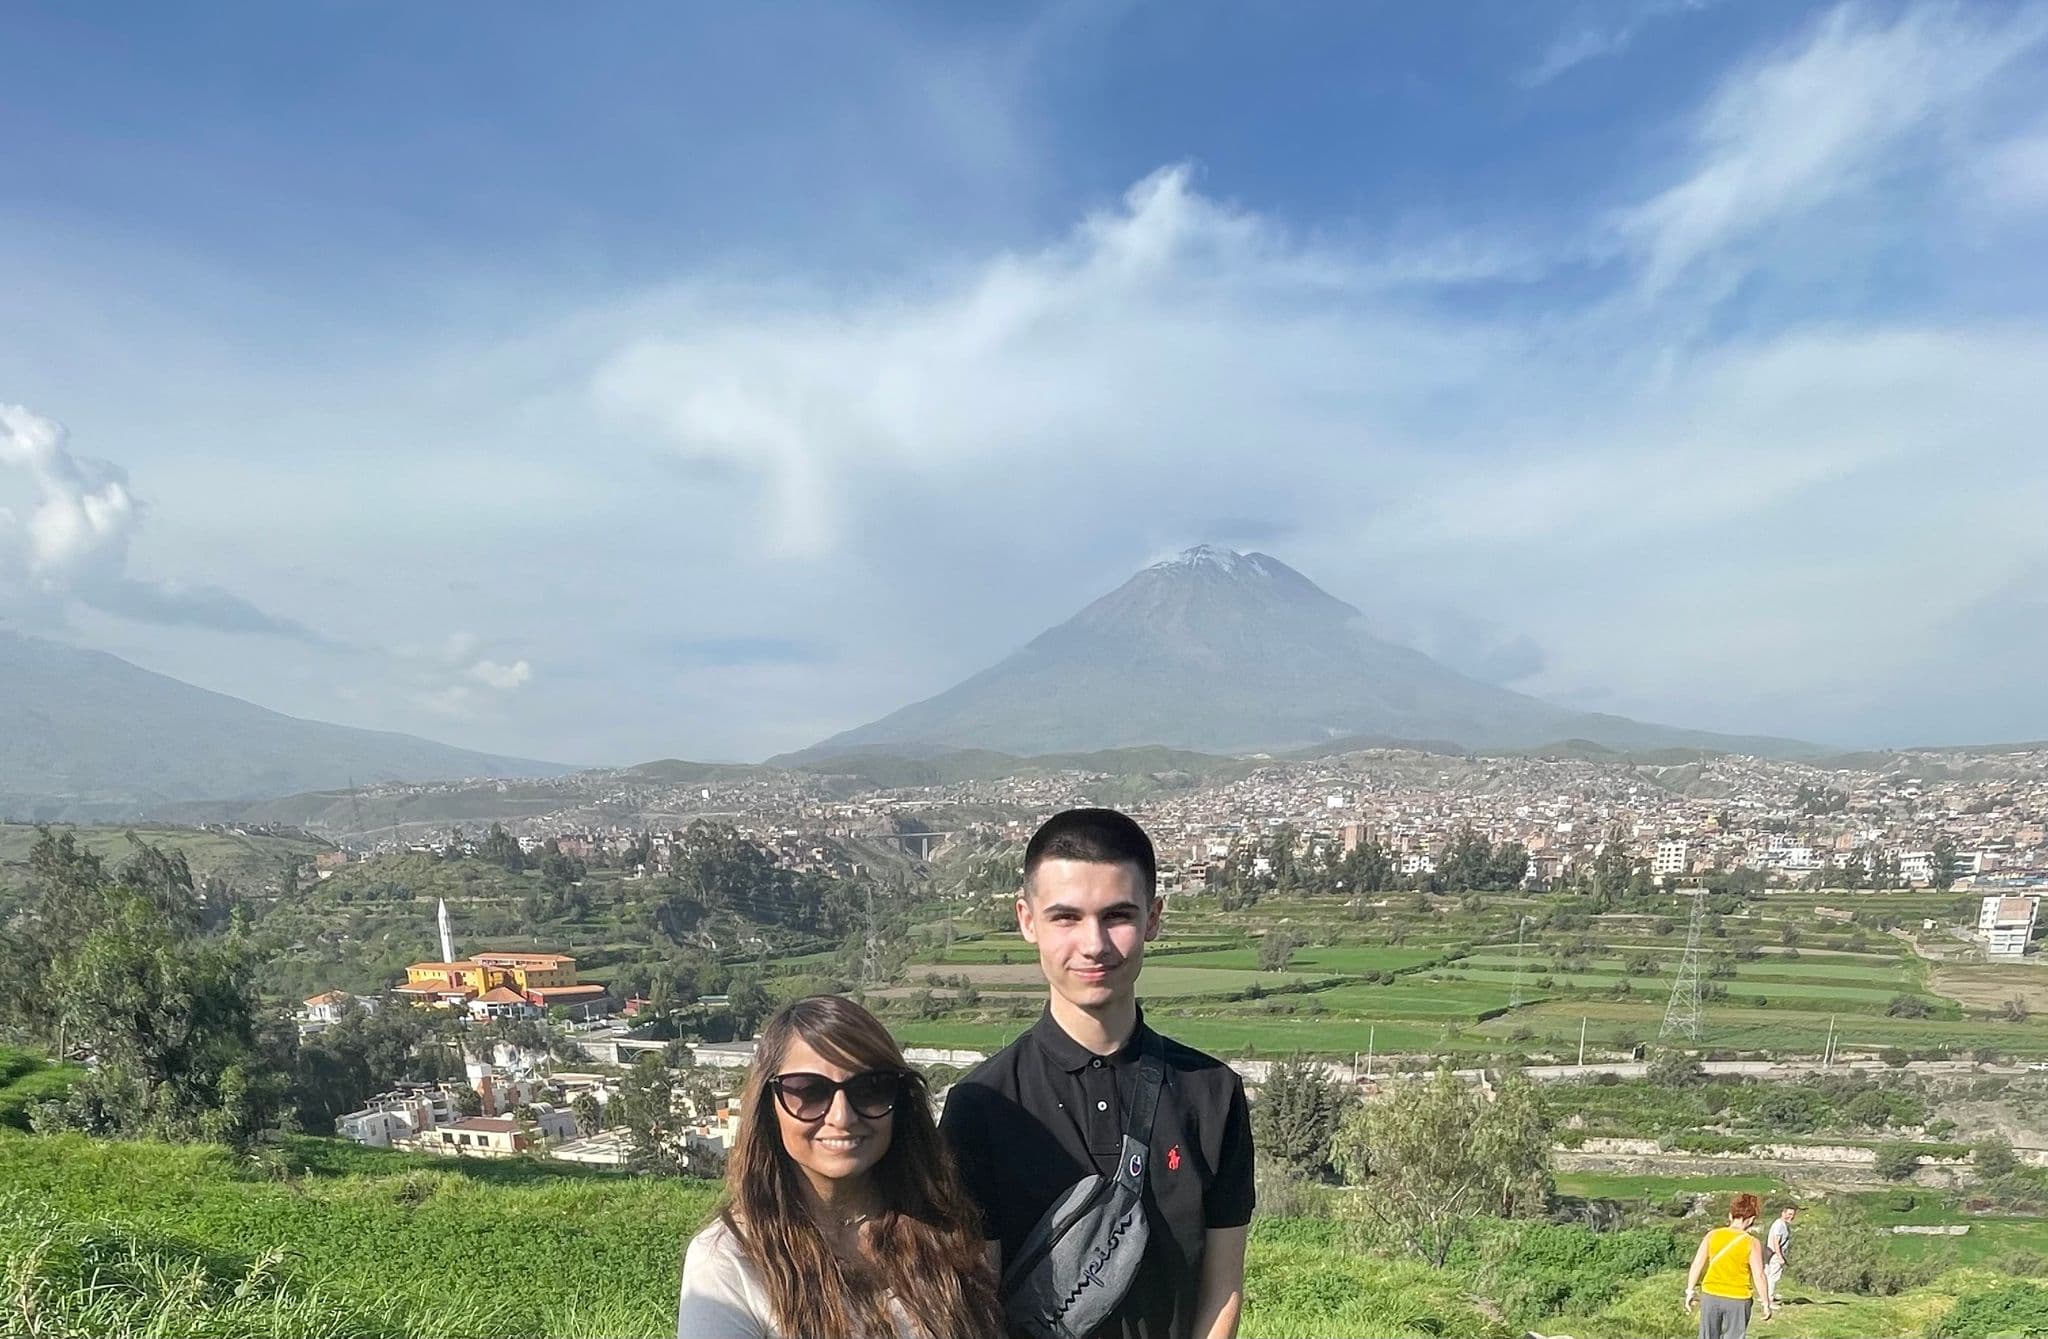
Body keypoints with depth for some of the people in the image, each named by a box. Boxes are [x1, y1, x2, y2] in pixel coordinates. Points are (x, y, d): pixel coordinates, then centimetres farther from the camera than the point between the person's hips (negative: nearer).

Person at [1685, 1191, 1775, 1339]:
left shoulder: (1712, 1235, -2)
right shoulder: (1752, 1243, -10)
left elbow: (1697, 1265, -1)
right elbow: (1759, 1276, -10)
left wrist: (1690, 1291, 8)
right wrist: (1766, 1304, 1)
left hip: (1711, 1295, 2)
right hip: (1738, 1300, -2)